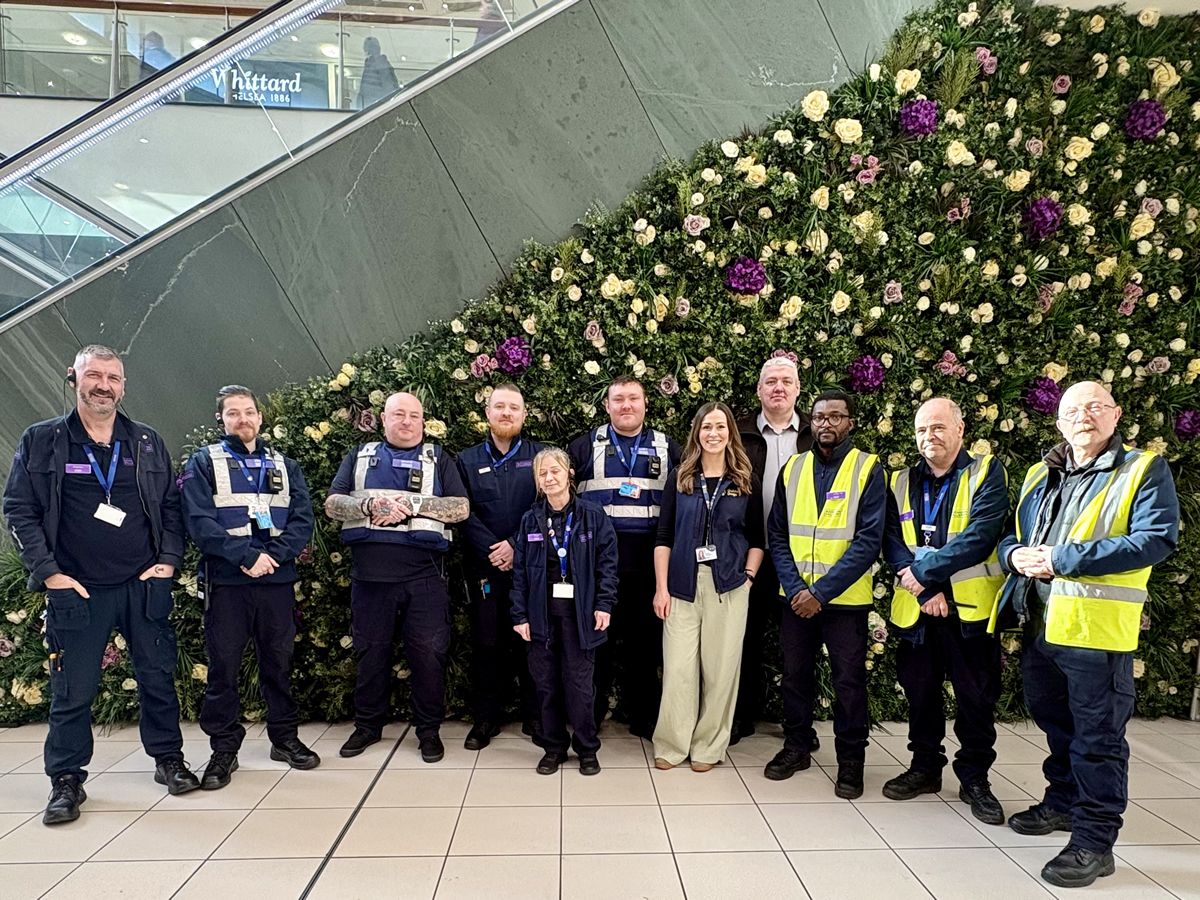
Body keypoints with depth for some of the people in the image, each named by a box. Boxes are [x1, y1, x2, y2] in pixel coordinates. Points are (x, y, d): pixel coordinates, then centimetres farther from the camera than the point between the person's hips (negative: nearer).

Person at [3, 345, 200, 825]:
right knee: (72, 691, 5)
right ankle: (66, 781, 21)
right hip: (75, 590, -2)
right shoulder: (41, 441, 0)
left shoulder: (148, 442, 7)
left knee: (158, 677, 9)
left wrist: (168, 560, 0)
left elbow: (171, 506, 11)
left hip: (144, 586, 2)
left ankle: (168, 759, 25)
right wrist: (48, 572, -7)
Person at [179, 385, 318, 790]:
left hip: (277, 580, 2)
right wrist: (247, 555, -18)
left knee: (279, 662, 10)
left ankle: (285, 737, 23)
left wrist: (273, 556, -13)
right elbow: (199, 522, -8)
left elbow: (302, 521, 4)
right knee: (223, 666, 3)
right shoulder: (204, 463, 4)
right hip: (225, 582, -2)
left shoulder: (284, 465, 13)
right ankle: (224, 749, 15)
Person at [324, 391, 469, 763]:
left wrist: (411, 504, -13)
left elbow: (460, 508, -1)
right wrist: (370, 504, -14)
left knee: (429, 652, 0)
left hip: (424, 574, -1)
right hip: (370, 573, 2)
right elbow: (332, 504, 5)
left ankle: (429, 729, 15)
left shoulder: (438, 459, 11)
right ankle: (367, 725, 27)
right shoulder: (360, 456, 15)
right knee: (370, 651, 11)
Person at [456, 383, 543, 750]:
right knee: (487, 642, 5)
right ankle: (486, 717, 17)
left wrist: (516, 546, -13)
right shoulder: (467, 460, 11)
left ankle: (535, 715, 15)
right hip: (484, 566, 1)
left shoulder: (539, 456, 7)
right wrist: (491, 550, -12)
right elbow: (464, 513, 1)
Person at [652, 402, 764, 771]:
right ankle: (671, 745, 15)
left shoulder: (747, 483, 6)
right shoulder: (680, 479, 5)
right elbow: (663, 537, 3)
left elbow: (757, 539, 10)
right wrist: (661, 587, -3)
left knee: (720, 668, 4)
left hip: (728, 587, 0)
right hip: (683, 584, 0)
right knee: (678, 667, -1)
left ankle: (708, 746, 19)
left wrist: (748, 575, -4)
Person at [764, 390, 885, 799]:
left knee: (849, 680, 7)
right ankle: (796, 746, 30)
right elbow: (777, 535, 4)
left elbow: (869, 540, -12)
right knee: (795, 673, 12)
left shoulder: (868, 469, -5)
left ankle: (850, 760, 22)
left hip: (845, 598, -3)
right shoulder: (792, 469, 5)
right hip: (795, 596, 3)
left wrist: (821, 591, -16)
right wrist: (795, 588, -10)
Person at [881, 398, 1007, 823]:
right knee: (920, 691, 13)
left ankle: (974, 778, 22)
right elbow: (892, 543, -2)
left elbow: (980, 536, -17)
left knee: (976, 697, 6)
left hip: (970, 608, -3)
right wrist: (925, 592, -15)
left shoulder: (986, 473, -3)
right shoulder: (901, 482, 9)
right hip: (916, 609, 4)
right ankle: (925, 767, 30)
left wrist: (922, 571, -18)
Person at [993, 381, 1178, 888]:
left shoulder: (1144, 471, -4)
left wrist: (1064, 557, -21)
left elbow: (1157, 538, -18)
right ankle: (1063, 802, 38)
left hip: (1097, 626, -6)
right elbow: (1010, 534, 19)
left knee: (1096, 736, 2)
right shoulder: (1040, 476, 15)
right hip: (1038, 623, 7)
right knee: (1055, 723, 20)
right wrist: (1016, 554, -6)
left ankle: (1094, 839, 12)